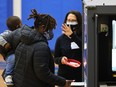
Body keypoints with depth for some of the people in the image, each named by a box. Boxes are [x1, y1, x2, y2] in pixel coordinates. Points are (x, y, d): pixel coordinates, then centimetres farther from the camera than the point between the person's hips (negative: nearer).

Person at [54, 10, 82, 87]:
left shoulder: (83, 37, 1)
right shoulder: (61, 39, 5)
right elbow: (56, 58, 11)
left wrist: (72, 35, -28)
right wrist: (61, 59, -12)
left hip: (80, 76, -1)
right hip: (64, 77, 1)